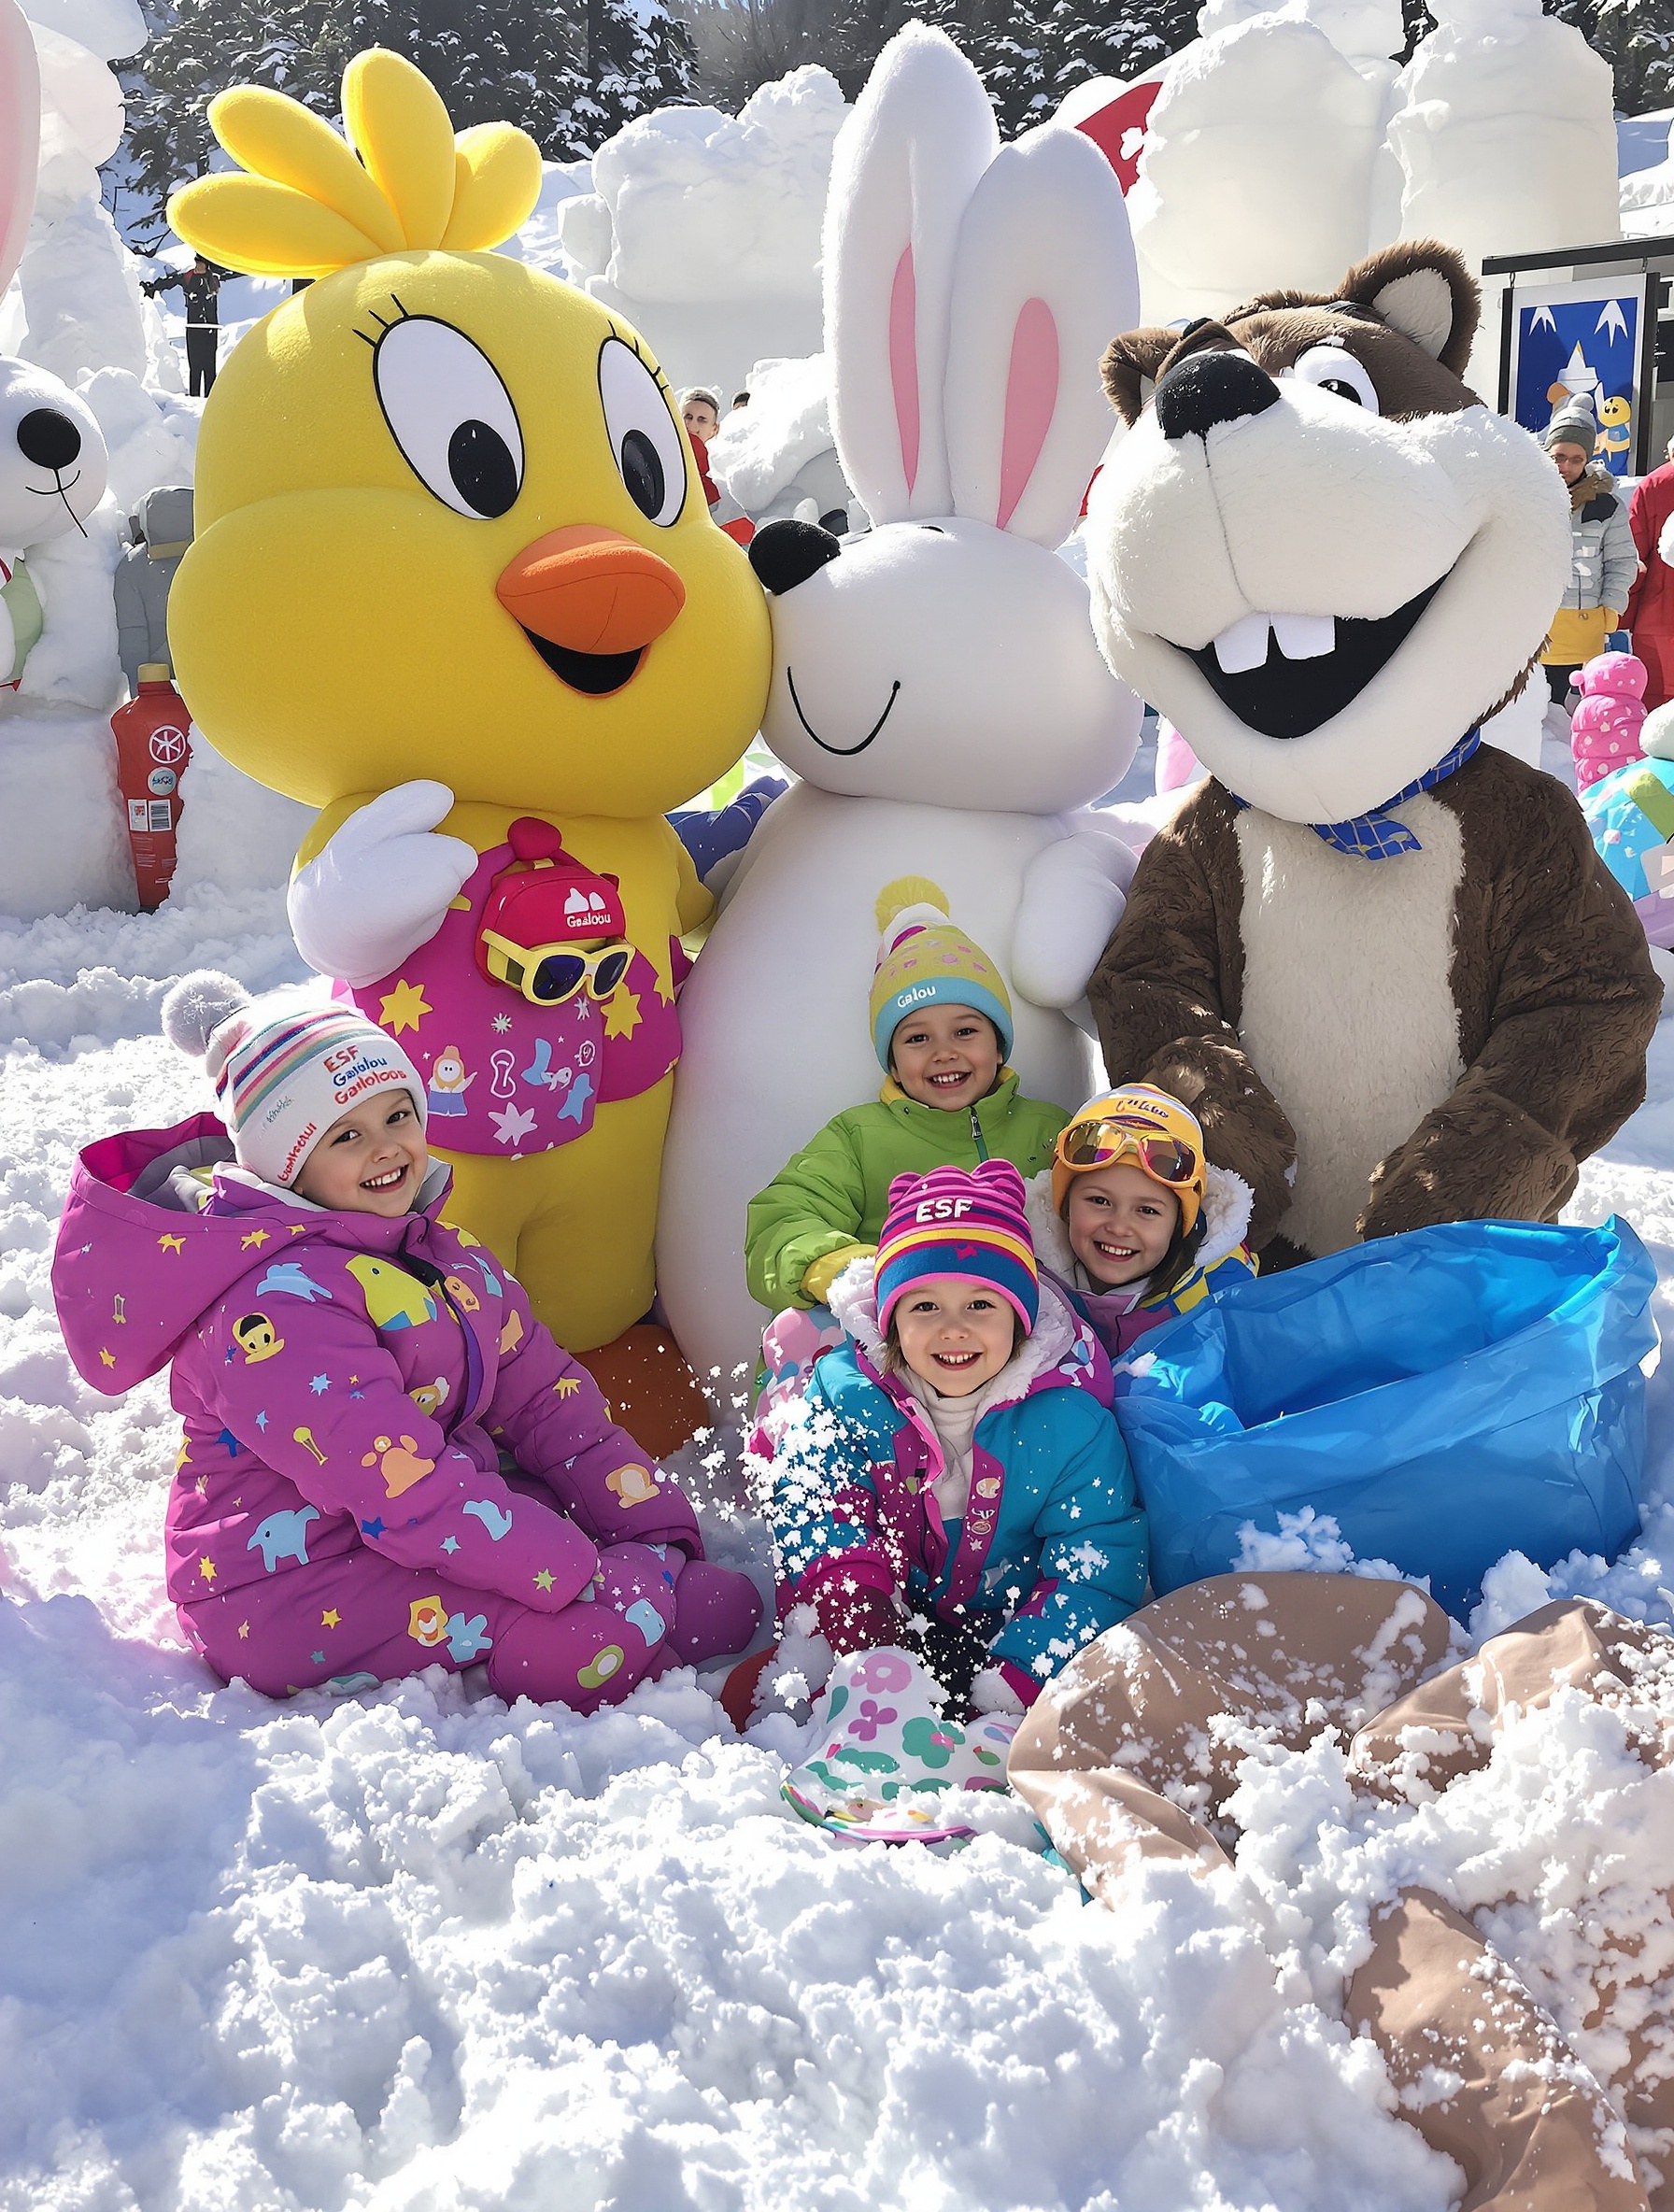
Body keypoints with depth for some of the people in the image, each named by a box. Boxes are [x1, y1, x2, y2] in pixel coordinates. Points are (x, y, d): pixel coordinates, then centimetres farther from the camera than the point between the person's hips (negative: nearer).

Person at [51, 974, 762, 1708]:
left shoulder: (442, 1257, 7)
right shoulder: (277, 1305, -23)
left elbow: (544, 1400, 6)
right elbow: (410, 1494, -28)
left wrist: (657, 1531, -4)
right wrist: (588, 1578, -27)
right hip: (289, 1588, -9)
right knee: (599, 1632, -21)